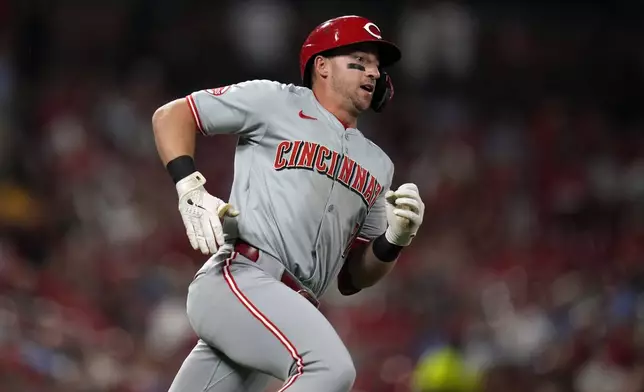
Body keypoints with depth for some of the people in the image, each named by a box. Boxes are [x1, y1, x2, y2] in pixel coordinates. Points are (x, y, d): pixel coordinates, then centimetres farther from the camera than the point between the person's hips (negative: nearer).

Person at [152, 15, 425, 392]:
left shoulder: (376, 165, 25)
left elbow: (354, 278, 24)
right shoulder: (276, 102, 9)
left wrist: (396, 238, 4)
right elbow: (171, 115, 9)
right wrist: (192, 191, -6)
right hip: (238, 279, -7)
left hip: (288, 314, 7)